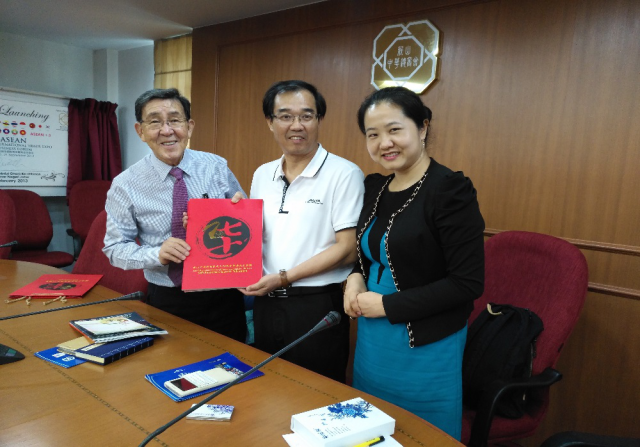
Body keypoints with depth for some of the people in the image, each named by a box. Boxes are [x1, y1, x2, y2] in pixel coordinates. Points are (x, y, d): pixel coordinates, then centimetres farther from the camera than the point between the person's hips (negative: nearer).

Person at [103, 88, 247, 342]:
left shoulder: (217, 167, -5)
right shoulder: (126, 186, -7)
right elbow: (115, 247, -3)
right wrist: (157, 254, -21)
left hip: (222, 295, 1)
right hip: (167, 301, -1)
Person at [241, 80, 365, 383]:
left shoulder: (343, 174, -11)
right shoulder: (262, 175, 8)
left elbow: (347, 249, -14)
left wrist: (284, 277, -16)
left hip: (316, 307, -5)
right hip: (266, 302, 6)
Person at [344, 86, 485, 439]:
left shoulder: (450, 189, -17)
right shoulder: (374, 186, 4)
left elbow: (468, 284, -18)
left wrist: (387, 305, -17)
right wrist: (356, 277, -4)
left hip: (425, 349, -6)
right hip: (370, 342, 7)